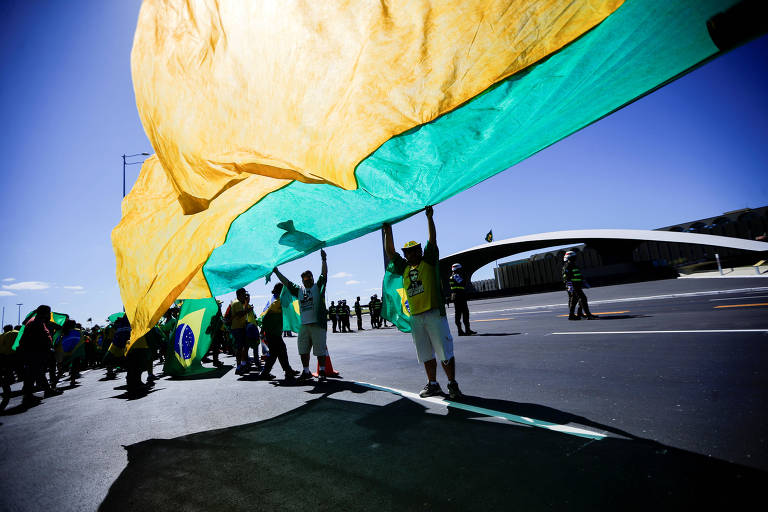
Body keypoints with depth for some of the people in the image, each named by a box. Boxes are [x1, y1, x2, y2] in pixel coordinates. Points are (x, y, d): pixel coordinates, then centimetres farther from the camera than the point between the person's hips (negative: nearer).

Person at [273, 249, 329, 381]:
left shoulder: (318, 287, 6)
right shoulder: (299, 290, 17)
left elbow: (324, 274, -6)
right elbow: (286, 283, 21)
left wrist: (323, 260, -17)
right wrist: (276, 272, 20)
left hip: (318, 324, -5)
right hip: (304, 324, 5)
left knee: (320, 350, 0)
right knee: (303, 350, 10)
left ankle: (322, 372, 12)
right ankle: (306, 372, 22)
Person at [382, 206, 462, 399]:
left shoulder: (429, 261, 5)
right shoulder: (404, 268, 16)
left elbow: (432, 240, -3)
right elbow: (390, 251, 16)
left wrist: (429, 217, -6)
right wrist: (388, 230, 13)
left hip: (434, 314, -5)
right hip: (415, 317, 5)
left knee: (444, 352, -1)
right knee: (426, 354, 12)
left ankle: (452, 384, 10)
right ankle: (432, 384, 23)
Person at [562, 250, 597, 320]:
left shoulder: (573, 265, 20)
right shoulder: (567, 266, -11)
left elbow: (579, 276, 29)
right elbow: (566, 277, -19)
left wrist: (584, 282, 27)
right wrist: (570, 286, -25)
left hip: (577, 286, 10)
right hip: (573, 287, -10)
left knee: (573, 301, 12)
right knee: (583, 299, -13)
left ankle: (571, 315, 18)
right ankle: (588, 315, -14)